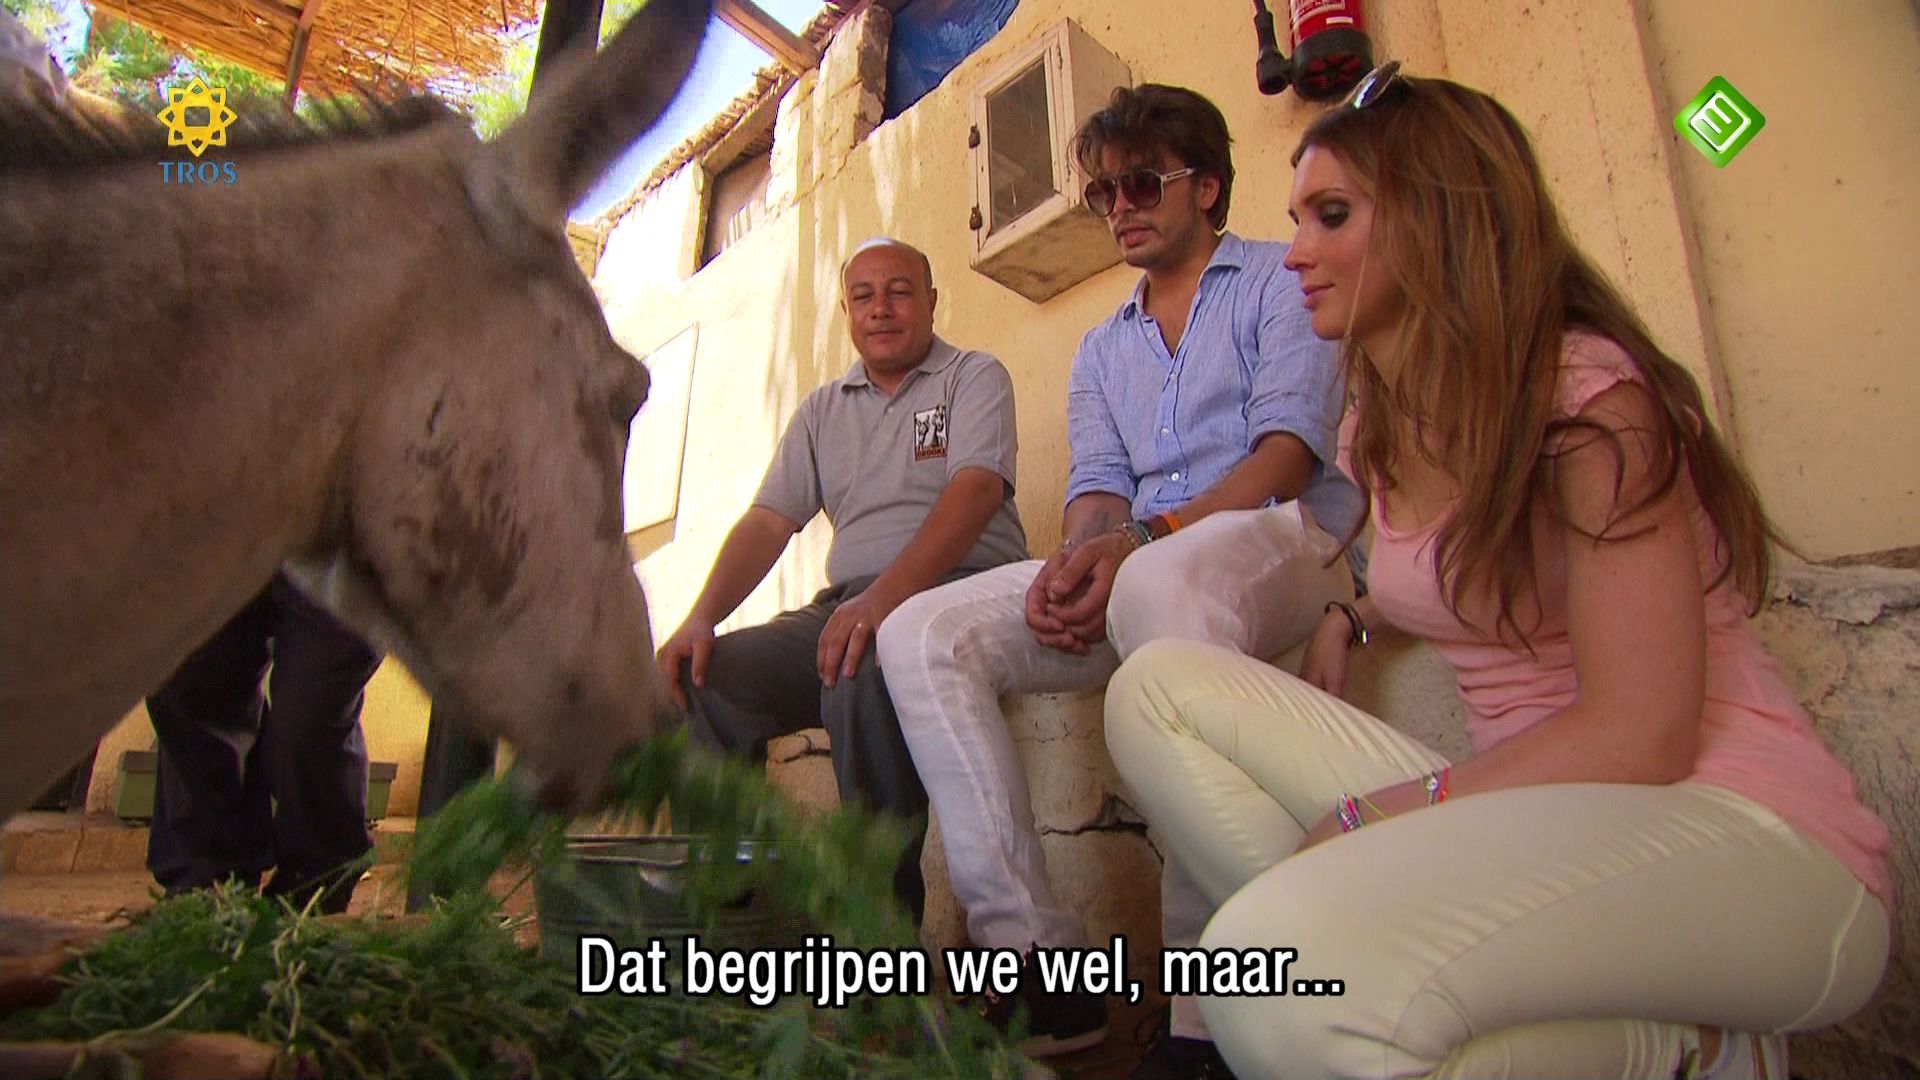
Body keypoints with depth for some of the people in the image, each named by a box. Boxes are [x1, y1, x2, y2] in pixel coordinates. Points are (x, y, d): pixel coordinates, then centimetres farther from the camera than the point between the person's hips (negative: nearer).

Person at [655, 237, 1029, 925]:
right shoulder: (822, 410, 22)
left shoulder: (974, 377, 7)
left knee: (865, 667, -37)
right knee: (700, 680, -16)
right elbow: (767, 522, 13)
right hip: (847, 603, 6)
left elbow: (976, 490, -12)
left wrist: (888, 594, -28)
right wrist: (701, 617, -6)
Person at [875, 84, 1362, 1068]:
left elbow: (1288, 450, -5)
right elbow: (1095, 486, 14)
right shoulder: (1101, 349, 27)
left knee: (1161, 585, -42)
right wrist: (1073, 560, -12)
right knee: (919, 633, -15)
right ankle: (1043, 967, -19)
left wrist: (1146, 537, -20)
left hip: (1281, 537, -5)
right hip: (1129, 568, 6)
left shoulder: (1280, 279, 11)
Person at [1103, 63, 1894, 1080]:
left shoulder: (1590, 395, -14)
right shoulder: (1392, 421, 9)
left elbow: (1638, 737, -18)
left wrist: (1364, 817, -16)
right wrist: (1349, 618, 7)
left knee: (1289, 973, -34)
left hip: (1749, 838, -7)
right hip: (1531, 807, 7)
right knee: (1161, 683, -7)